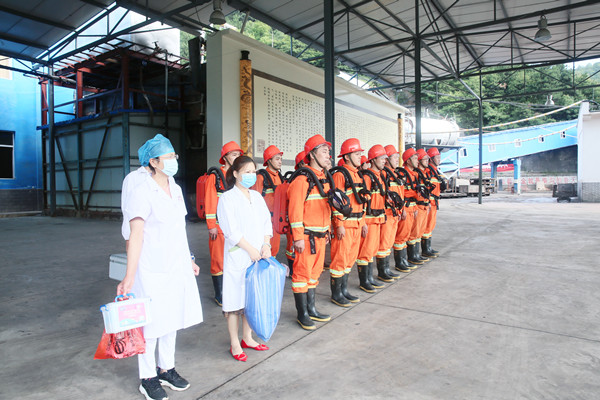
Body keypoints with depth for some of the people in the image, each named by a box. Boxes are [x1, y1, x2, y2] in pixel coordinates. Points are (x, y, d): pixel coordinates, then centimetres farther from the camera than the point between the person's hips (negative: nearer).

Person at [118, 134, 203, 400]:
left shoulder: (175, 189, 8)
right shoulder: (142, 193, -14)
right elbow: (135, 236, -18)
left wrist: (189, 260, 20)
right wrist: (128, 277, -21)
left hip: (177, 266, 7)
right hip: (152, 268, -7)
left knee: (171, 318, 17)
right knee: (151, 322, 4)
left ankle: (166, 369, 34)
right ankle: (148, 378, 24)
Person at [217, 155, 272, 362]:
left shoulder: (257, 196, 13)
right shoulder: (227, 198, -6)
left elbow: (267, 222, 10)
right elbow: (231, 230, -13)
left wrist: (266, 245, -4)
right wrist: (251, 249, -13)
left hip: (258, 256, 6)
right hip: (237, 258, -6)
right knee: (235, 300, 1)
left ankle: (247, 338, 31)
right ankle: (235, 345, 16)